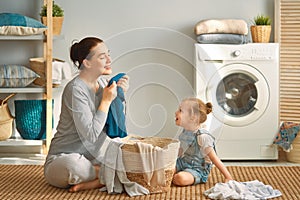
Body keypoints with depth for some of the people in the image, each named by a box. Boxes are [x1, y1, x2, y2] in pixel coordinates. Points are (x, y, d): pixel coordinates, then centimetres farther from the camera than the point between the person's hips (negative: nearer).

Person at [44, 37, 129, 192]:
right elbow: (90, 135, -24)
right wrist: (106, 101, -17)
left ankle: (88, 183, -14)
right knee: (72, 165, -42)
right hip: (63, 159, -7)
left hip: (94, 158, 7)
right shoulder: (75, 89, -19)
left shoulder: (101, 81, 6)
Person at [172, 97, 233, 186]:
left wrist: (228, 177, -20)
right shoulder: (185, 132, 3)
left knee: (180, 178, -33)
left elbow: (215, 160, -19)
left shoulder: (202, 137, -22)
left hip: (196, 170, -7)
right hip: (181, 165, 7)